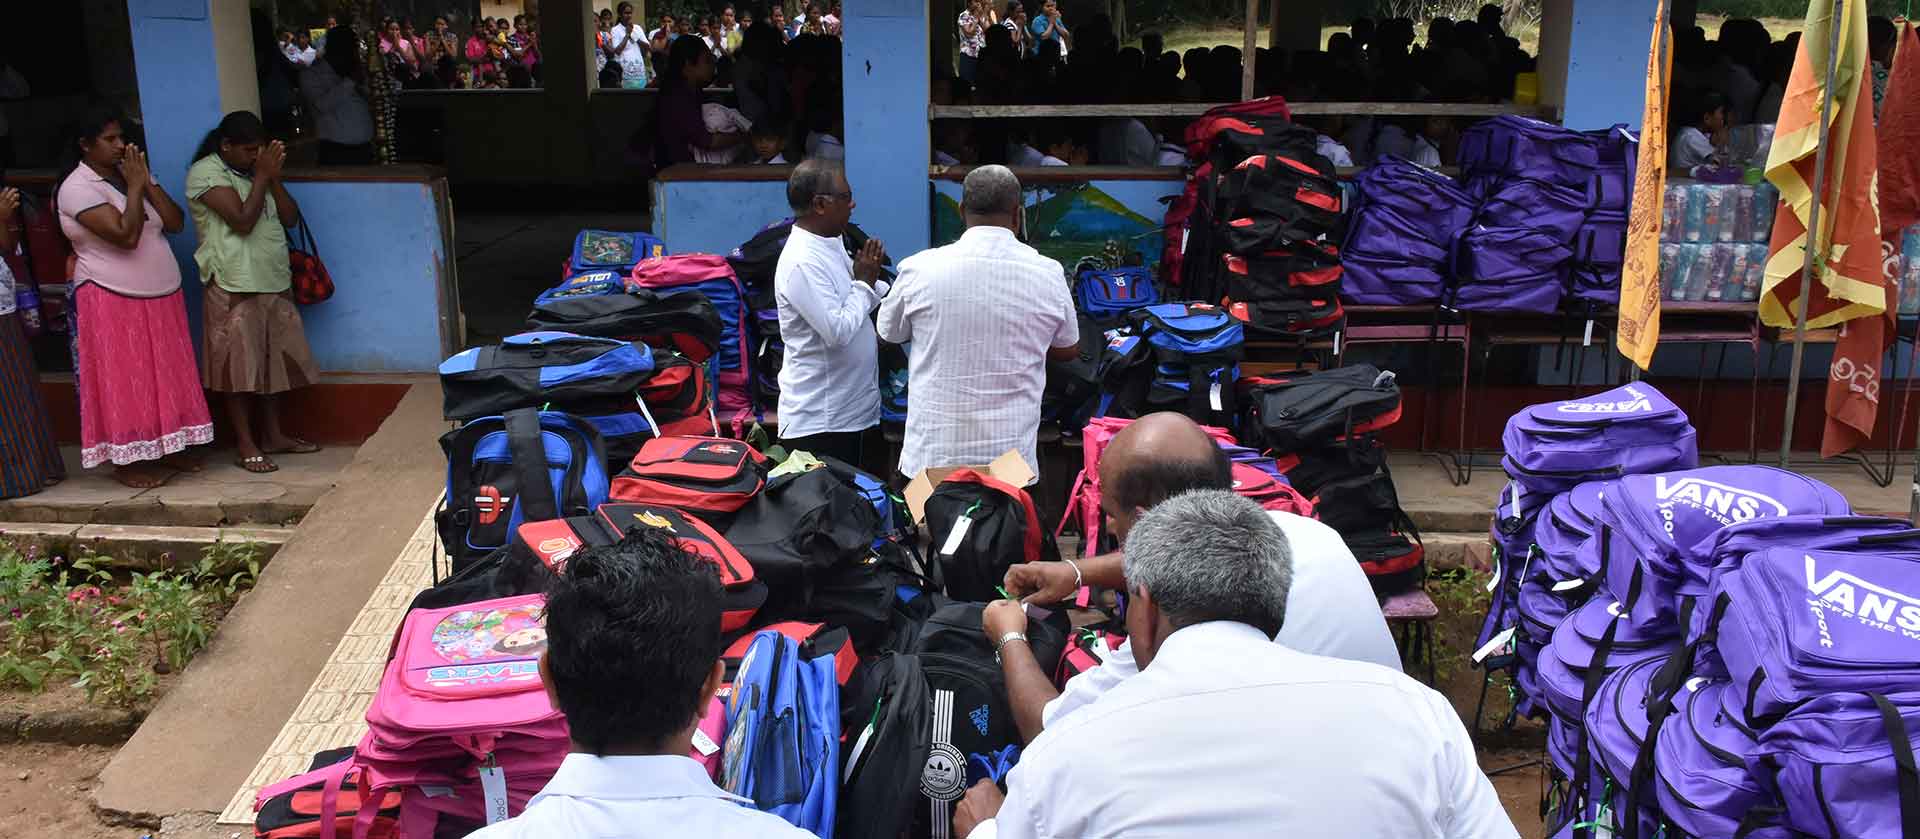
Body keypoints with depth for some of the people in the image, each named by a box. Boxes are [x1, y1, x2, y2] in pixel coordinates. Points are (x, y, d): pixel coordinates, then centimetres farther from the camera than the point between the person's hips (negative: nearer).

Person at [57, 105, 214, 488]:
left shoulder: (132, 175, 9)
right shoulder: (78, 188, -14)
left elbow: (176, 223, 0)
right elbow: (126, 236, -25)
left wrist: (147, 183, -9)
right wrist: (134, 187, -17)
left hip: (161, 298, 7)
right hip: (113, 302, -7)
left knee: (164, 377, 12)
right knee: (125, 383, -1)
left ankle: (163, 449, 23)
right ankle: (128, 462, 8)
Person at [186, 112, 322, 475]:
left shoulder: (255, 170, 13)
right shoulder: (205, 173, -9)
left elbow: (290, 217, 6)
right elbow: (242, 221, -20)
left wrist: (274, 176, -5)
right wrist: (261, 175, -13)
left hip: (275, 282, 7)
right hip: (234, 286, -7)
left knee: (275, 360, 12)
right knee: (239, 364, -2)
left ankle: (273, 435, 23)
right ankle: (246, 446, 4)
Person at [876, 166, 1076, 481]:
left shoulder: (919, 269, -7)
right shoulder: (1048, 275, -5)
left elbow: (889, 334, 13)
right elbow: (1068, 350, 13)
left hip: (932, 458, 0)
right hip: (1012, 459, 0)